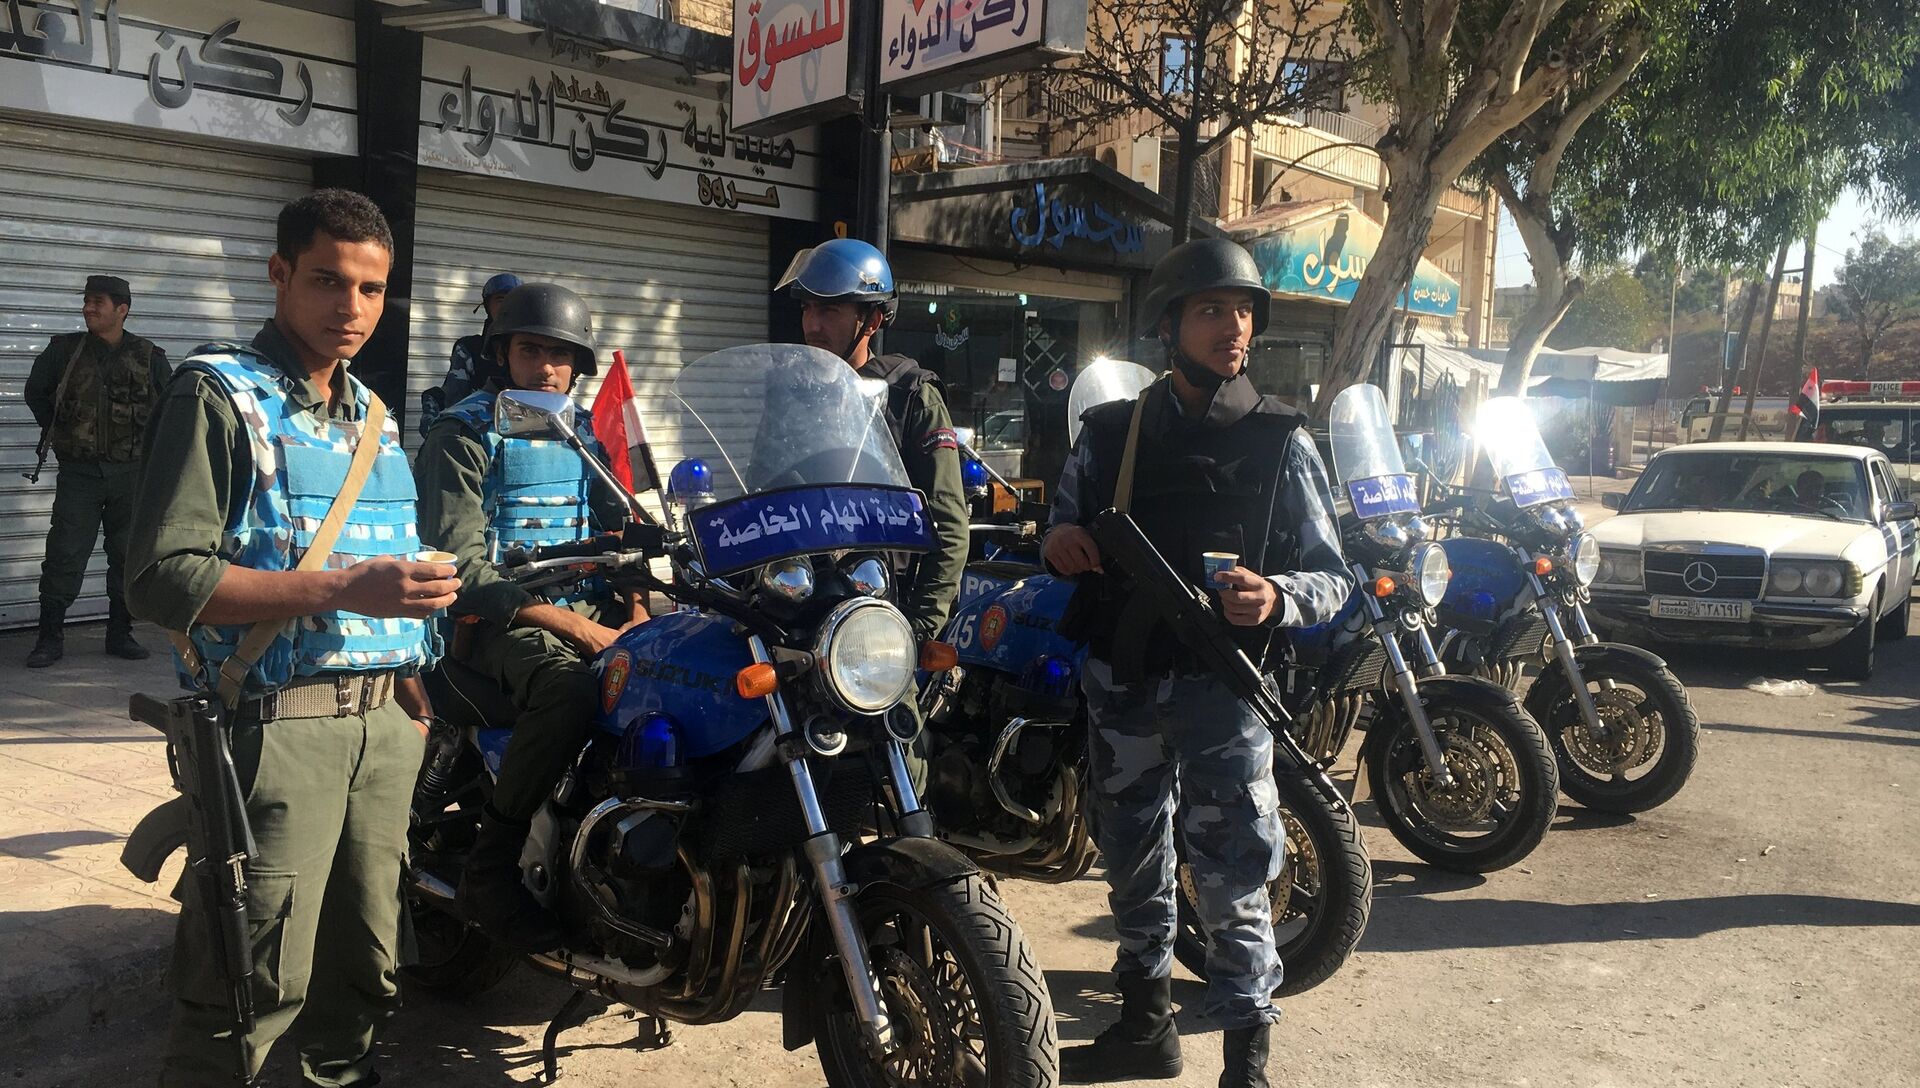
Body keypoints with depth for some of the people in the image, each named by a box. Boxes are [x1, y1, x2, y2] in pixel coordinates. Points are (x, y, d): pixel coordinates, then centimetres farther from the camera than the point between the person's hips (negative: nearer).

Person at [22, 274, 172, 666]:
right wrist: (57, 432, 11)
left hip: (130, 472, 1)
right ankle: (50, 638, 6)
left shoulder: (149, 356, 1)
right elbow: (36, 392, 15)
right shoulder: (64, 349, 1)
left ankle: (121, 634, 17)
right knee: (64, 556, -3)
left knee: (127, 556, 7)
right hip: (79, 472, -1)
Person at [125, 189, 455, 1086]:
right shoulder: (219, 393, -4)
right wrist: (343, 590, -22)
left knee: (364, 961, 14)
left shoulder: (372, 413, 18)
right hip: (277, 723, -7)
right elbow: (160, 577, -14)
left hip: (384, 722, 7)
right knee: (256, 984, -6)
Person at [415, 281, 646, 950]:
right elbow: (459, 563, -12)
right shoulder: (463, 436, -2)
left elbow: (618, 527, 18)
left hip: (589, 609, 6)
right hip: (496, 619, -6)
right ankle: (489, 872, -23)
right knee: (569, 687, -38)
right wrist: (576, 628, -20)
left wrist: (635, 614, -4)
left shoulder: (585, 433, 17)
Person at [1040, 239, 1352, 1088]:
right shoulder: (1110, 433, 7)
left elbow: (1333, 578, -1)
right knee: (1131, 857, 15)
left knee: (1231, 874, -5)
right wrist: (1058, 541, -8)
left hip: (1223, 684, -3)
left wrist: (1276, 598, -23)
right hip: (1120, 680, 4)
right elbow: (1065, 522, 17)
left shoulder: (1281, 442, -1)